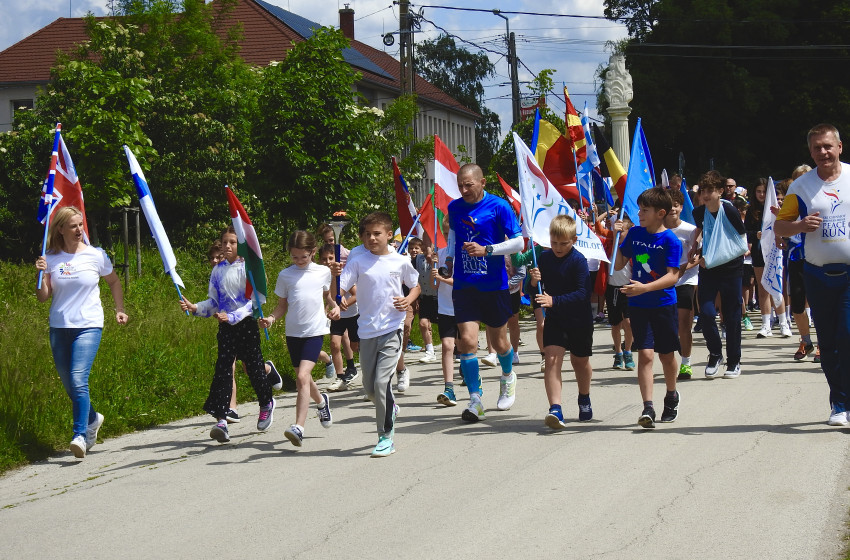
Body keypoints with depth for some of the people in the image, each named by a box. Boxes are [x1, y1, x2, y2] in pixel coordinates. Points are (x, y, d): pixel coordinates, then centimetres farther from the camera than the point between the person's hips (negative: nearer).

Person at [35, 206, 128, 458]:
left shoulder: (96, 256, 1)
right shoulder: (51, 259, 3)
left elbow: (114, 282, 17)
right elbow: (43, 297, 3)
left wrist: (120, 309, 9)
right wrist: (41, 274, -12)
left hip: (88, 326, -3)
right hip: (59, 327, 3)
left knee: (78, 379, -19)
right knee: (68, 383, 10)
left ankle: (81, 435, -15)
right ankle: (92, 418, 37)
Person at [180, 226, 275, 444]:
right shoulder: (218, 270, 7)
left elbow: (254, 301, -14)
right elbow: (213, 301, 13)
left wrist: (232, 316, -23)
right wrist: (195, 308, -5)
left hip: (246, 323, -4)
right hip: (226, 327, 4)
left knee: (253, 366, 9)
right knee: (223, 370, -7)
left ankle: (266, 403, 38)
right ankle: (221, 420, -14)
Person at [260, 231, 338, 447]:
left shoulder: (323, 272, 2)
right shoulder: (285, 275, 2)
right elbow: (282, 306, 7)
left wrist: (334, 307, 1)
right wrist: (271, 318, -11)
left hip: (315, 331, -3)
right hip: (293, 332, 3)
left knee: (302, 376, -19)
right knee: (303, 378, 16)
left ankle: (299, 427, -22)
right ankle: (321, 401, 50)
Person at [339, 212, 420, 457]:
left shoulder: (400, 262, 1)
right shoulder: (358, 261, -1)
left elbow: (415, 286, 16)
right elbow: (338, 289, -9)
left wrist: (408, 300, -4)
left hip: (392, 328, -3)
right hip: (367, 330, 3)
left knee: (382, 381, -13)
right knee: (369, 386, 11)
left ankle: (387, 437, -3)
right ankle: (390, 408, 43)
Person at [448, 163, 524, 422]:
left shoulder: (499, 207, -8)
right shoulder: (454, 207, 6)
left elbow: (519, 243, -10)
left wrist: (486, 250, -20)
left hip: (494, 285, -2)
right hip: (463, 285, 2)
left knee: (499, 342, 10)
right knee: (467, 340, -12)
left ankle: (508, 377, 43)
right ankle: (475, 400, -3)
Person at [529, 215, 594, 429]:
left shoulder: (578, 261, -18)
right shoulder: (544, 258, -2)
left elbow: (584, 293, -27)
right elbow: (532, 290, 7)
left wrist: (554, 301, -36)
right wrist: (533, 282, -17)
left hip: (579, 319, -3)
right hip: (555, 320, 3)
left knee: (580, 361, 16)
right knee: (552, 359, -15)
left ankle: (584, 400, 43)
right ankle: (555, 409, -22)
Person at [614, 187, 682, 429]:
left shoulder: (670, 240, -10)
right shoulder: (634, 234, 4)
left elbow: (672, 276, -17)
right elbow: (618, 265, 11)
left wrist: (645, 288, -29)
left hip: (664, 304, -2)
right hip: (638, 306, 2)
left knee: (666, 355, 13)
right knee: (645, 354, -9)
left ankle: (671, 396, 37)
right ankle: (648, 408, -13)